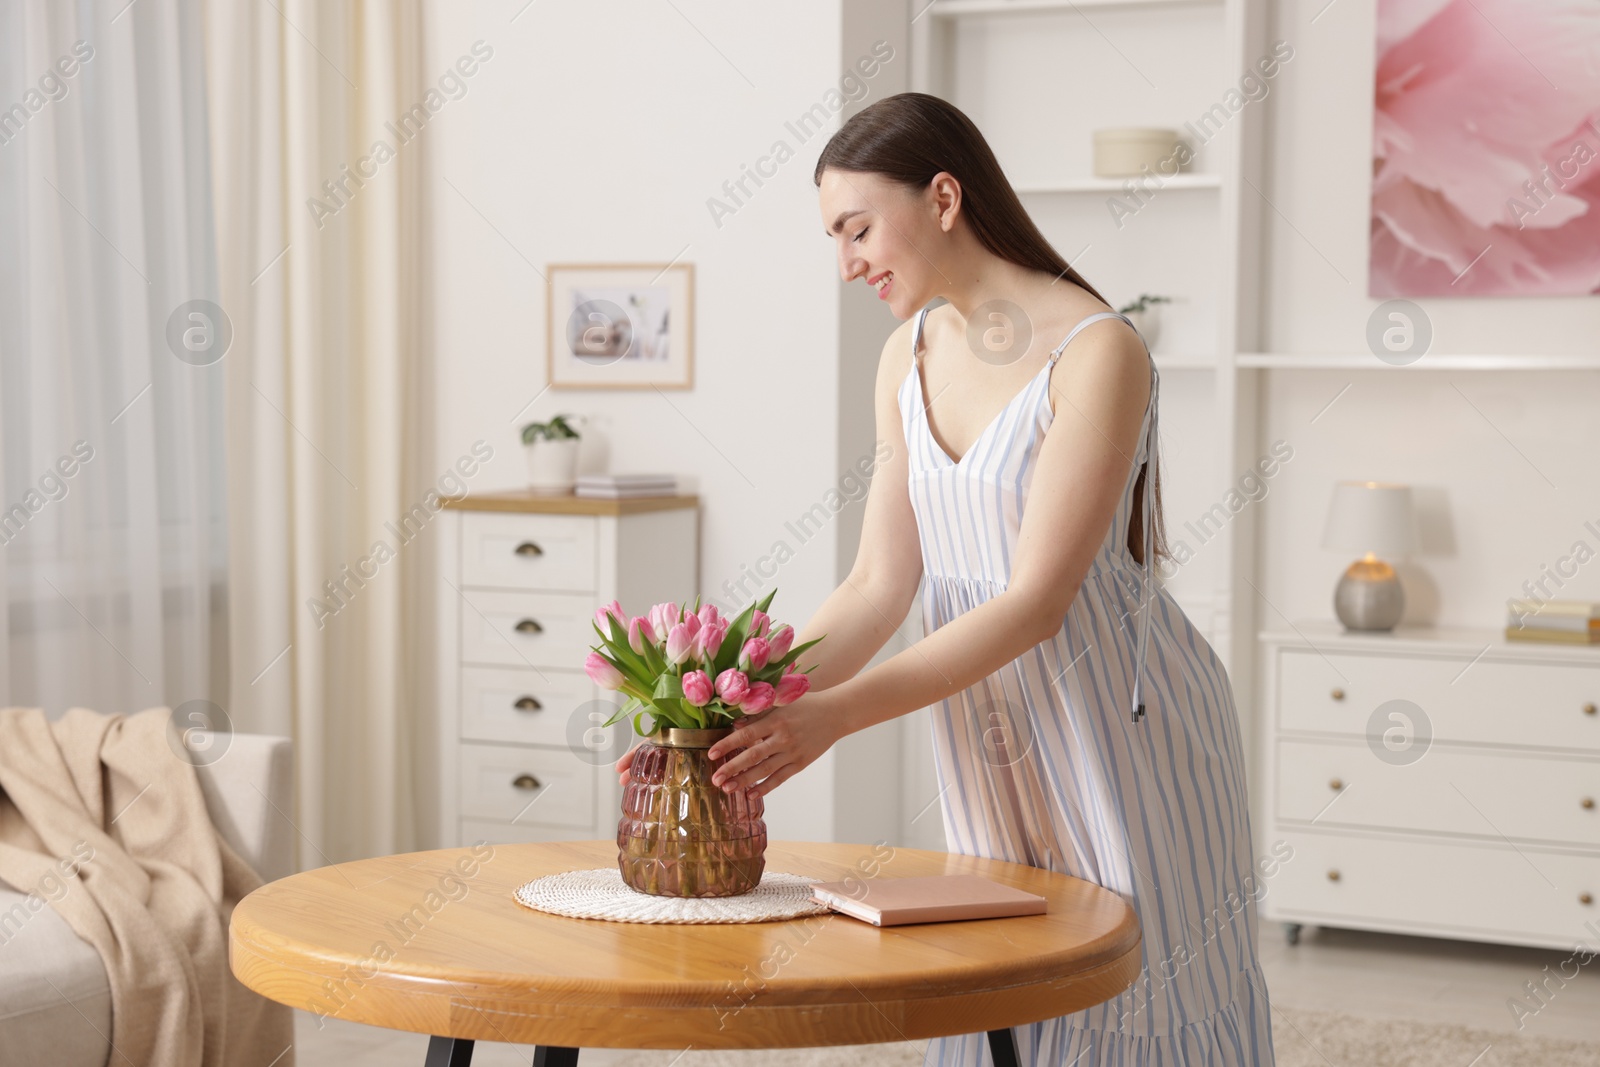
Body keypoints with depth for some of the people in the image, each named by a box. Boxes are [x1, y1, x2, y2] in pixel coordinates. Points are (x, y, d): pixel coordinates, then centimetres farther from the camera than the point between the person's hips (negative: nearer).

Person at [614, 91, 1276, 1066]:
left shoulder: (1098, 350, -19)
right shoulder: (909, 357, 3)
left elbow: (1039, 600, -24)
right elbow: (880, 586, 0)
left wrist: (837, 713, -30)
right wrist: (753, 703, -15)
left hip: (1123, 734, -6)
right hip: (995, 741, 6)